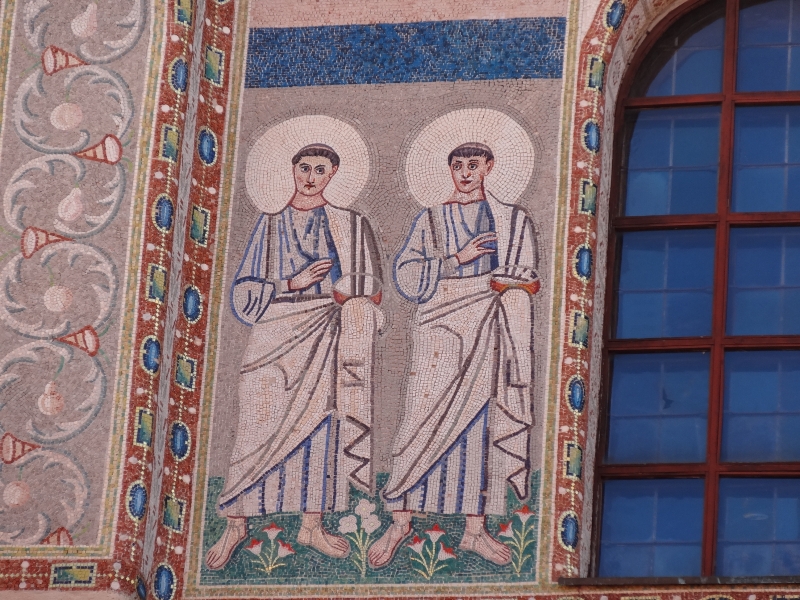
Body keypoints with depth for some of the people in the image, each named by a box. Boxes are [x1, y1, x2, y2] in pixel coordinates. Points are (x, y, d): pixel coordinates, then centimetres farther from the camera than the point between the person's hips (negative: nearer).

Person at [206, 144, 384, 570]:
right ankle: (236, 524, 0)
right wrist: (293, 284, -11)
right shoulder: (271, 224, 7)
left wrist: (346, 298, -8)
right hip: (277, 335, -1)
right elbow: (244, 290, 2)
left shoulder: (346, 224, 9)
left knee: (320, 426, 2)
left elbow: (367, 288, 11)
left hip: (325, 338, 1)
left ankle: (312, 525, 9)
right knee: (261, 427, -5)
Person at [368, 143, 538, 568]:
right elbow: (406, 276, 1)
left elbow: (525, 281, 6)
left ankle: (475, 529, 1)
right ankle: (400, 520, -4)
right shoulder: (429, 221, 13)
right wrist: (457, 260, -11)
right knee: (423, 419, -9)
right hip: (439, 330, -1)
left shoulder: (514, 221, 15)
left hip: (491, 336, 1)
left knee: (483, 425, -1)